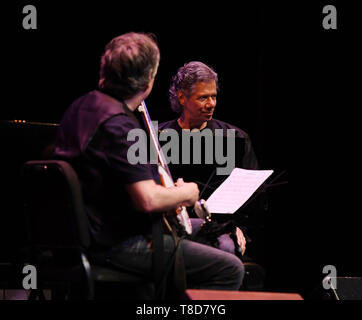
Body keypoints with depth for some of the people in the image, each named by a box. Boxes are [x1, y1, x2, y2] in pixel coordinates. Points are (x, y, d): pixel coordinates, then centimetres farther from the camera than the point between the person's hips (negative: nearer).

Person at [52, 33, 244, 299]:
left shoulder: (82, 106, 6)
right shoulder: (118, 126, -26)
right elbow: (148, 199, -32)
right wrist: (186, 193, -12)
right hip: (119, 244, -11)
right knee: (230, 269, -12)